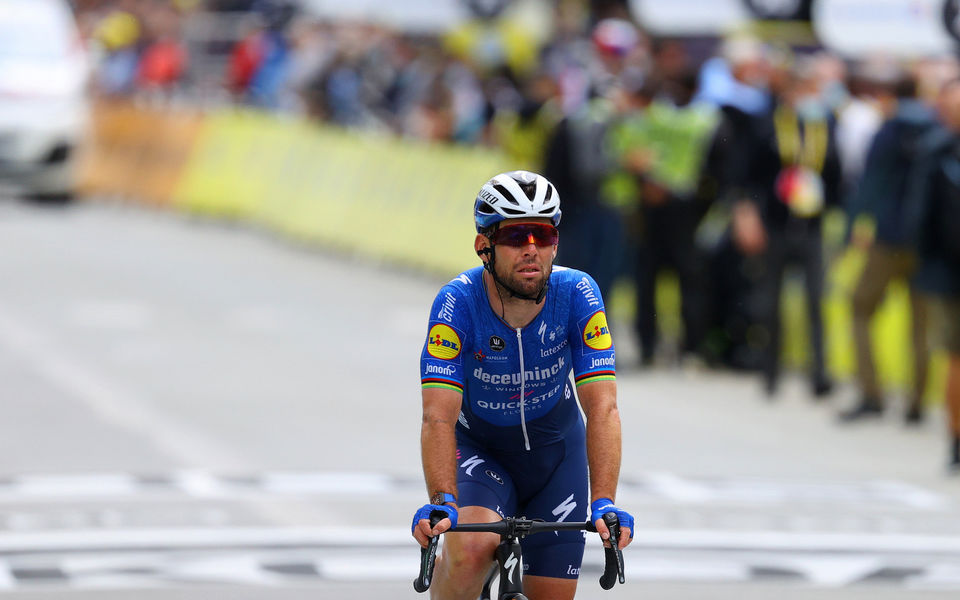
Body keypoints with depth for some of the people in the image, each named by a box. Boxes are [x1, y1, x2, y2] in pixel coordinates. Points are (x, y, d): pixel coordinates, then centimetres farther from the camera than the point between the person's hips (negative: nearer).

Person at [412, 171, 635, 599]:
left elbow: (602, 407, -28)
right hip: (478, 447, -2)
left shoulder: (577, 294, -24)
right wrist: (441, 503, -49)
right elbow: (439, 417, -33)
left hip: (555, 450, 2)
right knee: (473, 550, -32)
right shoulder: (458, 302, -27)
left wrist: (603, 503, -41)